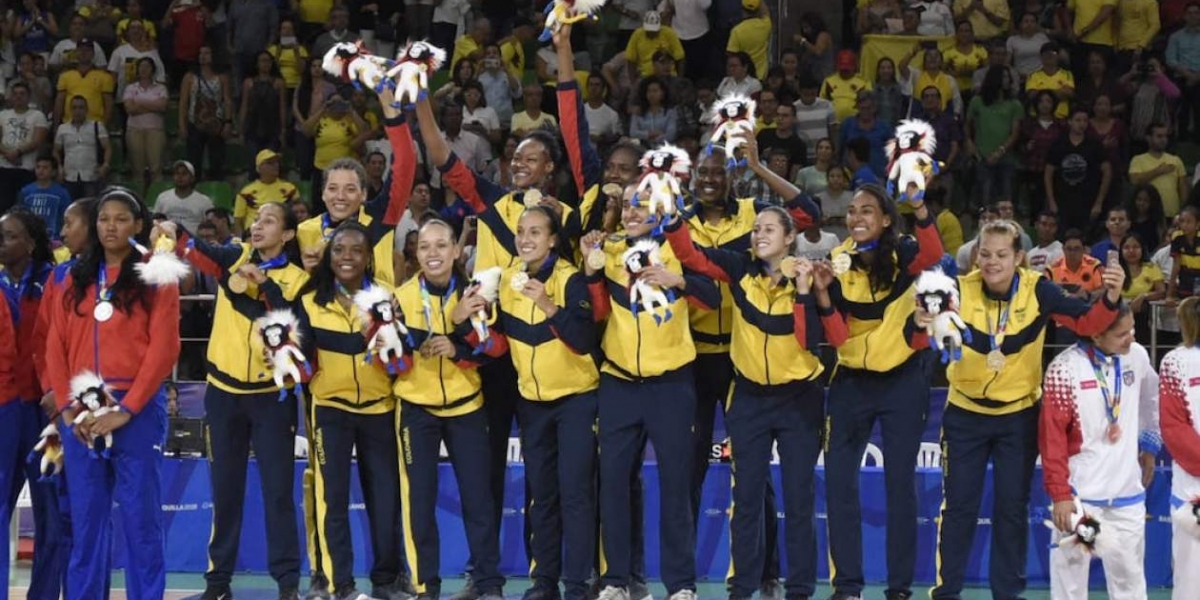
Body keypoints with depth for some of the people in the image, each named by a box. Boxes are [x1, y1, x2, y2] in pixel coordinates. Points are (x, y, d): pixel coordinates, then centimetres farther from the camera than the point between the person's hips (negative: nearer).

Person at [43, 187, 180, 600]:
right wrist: (67, 405, -4)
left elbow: (163, 348, -7)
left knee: (140, 516, -2)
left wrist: (126, 409, -13)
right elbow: (56, 345, 9)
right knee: (86, 518, 6)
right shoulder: (76, 278, 14)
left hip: (137, 409, -4)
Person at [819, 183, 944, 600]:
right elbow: (836, 338, -9)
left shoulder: (903, 254, -11)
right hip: (852, 381, 3)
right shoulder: (837, 261, -5)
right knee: (839, 481, 1)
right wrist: (822, 292, -25)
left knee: (900, 483, 2)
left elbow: (934, 254, -36)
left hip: (902, 379, -2)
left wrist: (919, 207, -51)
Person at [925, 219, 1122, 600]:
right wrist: (921, 324, -50)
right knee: (959, 506, 6)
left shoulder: (1038, 291, -16)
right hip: (966, 413, 0)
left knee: (1012, 508, 8)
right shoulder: (961, 290, -17)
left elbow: (1087, 322, -17)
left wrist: (1110, 299, -37)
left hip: (1019, 415, 0)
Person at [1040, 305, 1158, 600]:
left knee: (1130, 576, 11)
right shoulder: (1064, 370, -15)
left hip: (1128, 493, 4)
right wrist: (1060, 495, -12)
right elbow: (1052, 437, -12)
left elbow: (1150, 397, 21)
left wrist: (1149, 446, 20)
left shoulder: (1137, 356, -1)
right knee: (1071, 569, 1)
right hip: (1080, 495, -4)